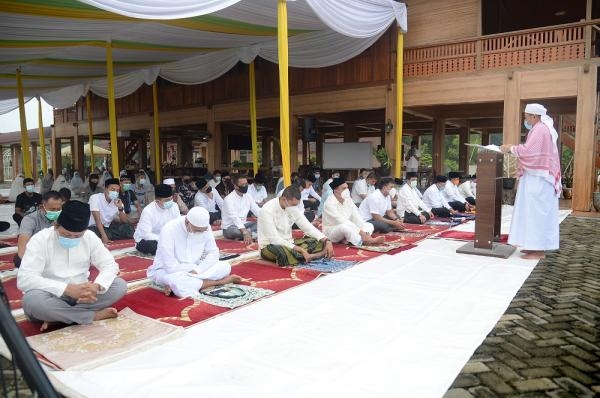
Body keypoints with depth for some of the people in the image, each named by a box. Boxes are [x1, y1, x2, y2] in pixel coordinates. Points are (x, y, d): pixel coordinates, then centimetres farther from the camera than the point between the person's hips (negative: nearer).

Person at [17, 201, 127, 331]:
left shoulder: (90, 237, -4)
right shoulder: (40, 240, -15)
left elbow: (110, 265, -4)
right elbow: (24, 279, -25)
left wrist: (96, 286, -28)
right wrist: (67, 289, -35)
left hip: (81, 294, 3)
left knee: (120, 285, -17)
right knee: (32, 300, -36)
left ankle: (57, 316, -19)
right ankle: (94, 315, -20)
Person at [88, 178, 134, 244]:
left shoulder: (118, 202, -3)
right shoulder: (95, 198, -17)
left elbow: (125, 221, -8)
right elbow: (97, 219, -26)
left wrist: (120, 208, -25)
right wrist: (104, 236, -36)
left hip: (108, 227, 3)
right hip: (95, 227, -2)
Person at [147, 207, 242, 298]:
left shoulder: (205, 227, -11)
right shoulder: (169, 230, -26)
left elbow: (213, 253, -7)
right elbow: (170, 266, -28)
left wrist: (197, 270, -21)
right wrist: (193, 270, -18)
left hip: (193, 270, 6)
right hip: (166, 271, -5)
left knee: (225, 266, -16)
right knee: (175, 280, -41)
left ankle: (175, 285, -23)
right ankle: (218, 282, -18)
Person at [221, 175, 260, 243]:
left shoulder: (248, 197, 4)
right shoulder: (229, 199, -18)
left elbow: (258, 211, 0)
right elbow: (235, 217, -31)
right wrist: (245, 232, -43)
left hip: (242, 225, 7)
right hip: (229, 228, -7)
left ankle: (241, 237, -22)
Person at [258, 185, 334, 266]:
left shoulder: (293, 208, -2)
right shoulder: (267, 210, -21)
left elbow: (308, 228, 0)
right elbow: (274, 239, -26)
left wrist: (327, 241, -16)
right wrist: (300, 249, -31)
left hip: (288, 243, 7)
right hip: (270, 246, -7)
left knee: (319, 241, -9)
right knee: (283, 252, -42)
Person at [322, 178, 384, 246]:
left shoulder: (348, 199, 2)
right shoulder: (329, 203, -21)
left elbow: (356, 217, -5)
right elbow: (342, 222, -28)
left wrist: (365, 232, -19)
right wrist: (360, 231, -31)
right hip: (331, 232, -8)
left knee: (369, 225, -3)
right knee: (344, 226, -39)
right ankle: (365, 242, -29)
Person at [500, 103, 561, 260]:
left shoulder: (539, 130, -15)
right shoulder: (542, 128, 18)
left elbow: (528, 151, -22)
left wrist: (511, 148, -9)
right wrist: (514, 149, 10)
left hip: (538, 178, -11)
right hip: (538, 176, 11)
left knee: (537, 211, -8)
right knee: (537, 211, 11)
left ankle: (539, 250, -5)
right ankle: (536, 246, 17)